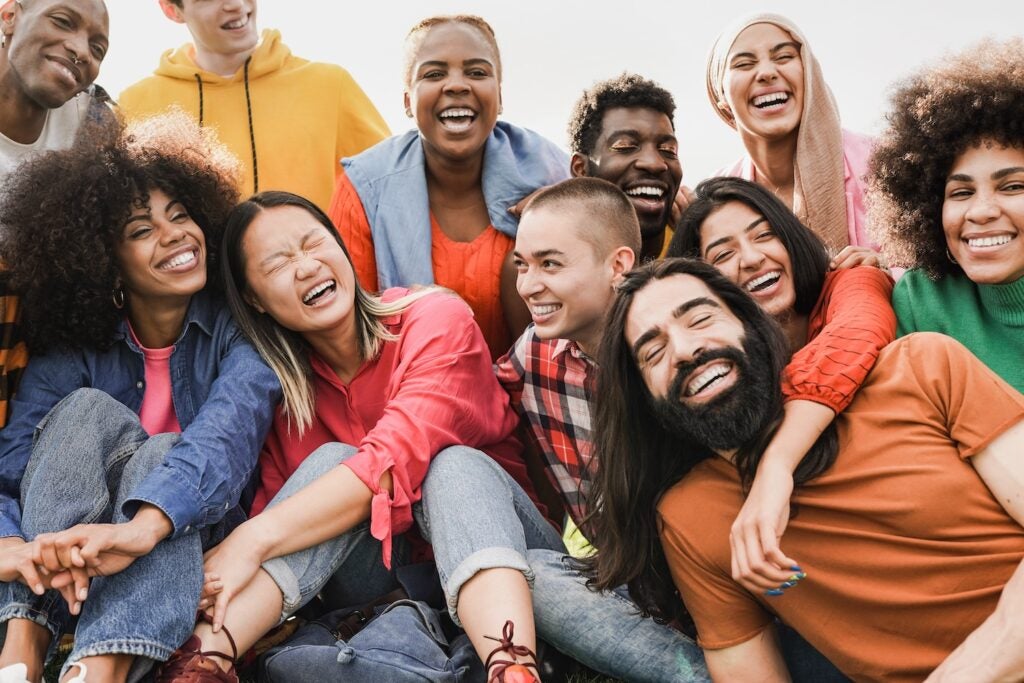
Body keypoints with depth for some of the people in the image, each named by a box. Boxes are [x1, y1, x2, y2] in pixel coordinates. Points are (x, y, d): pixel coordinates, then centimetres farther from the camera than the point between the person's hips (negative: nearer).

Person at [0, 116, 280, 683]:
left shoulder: (238, 328, -9)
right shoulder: (70, 353, -3)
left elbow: (233, 423, -30)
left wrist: (143, 527, -48)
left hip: (192, 552, -1)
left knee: (163, 452, -30)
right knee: (89, 409, -23)